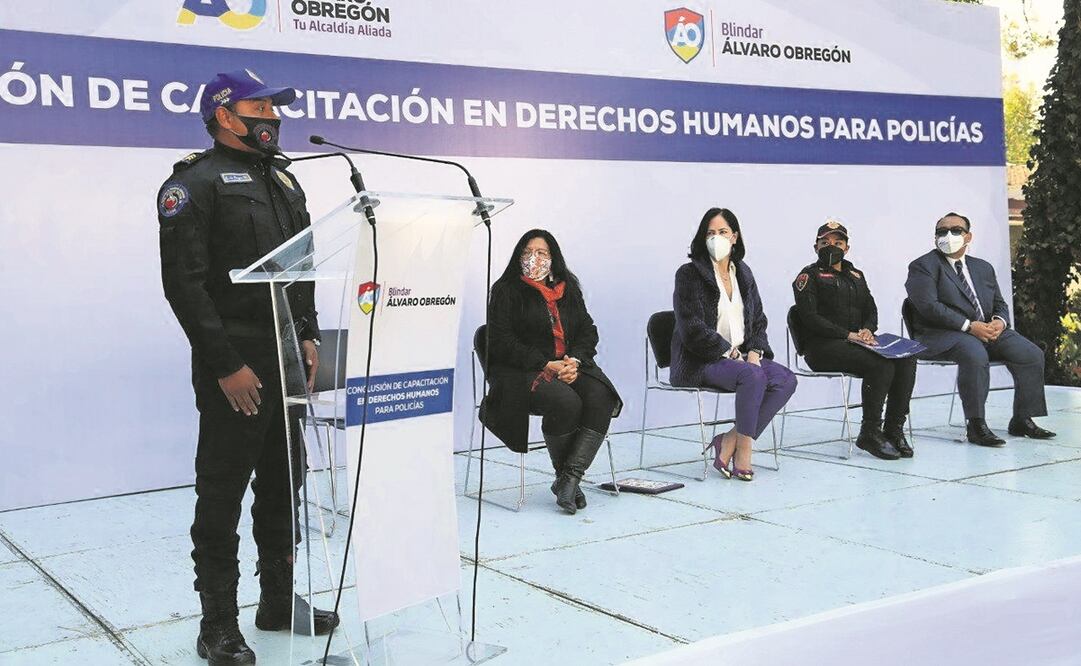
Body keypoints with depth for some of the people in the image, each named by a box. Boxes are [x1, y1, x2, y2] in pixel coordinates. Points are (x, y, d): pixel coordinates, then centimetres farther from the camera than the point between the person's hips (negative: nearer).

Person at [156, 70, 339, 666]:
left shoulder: (283, 181, 17)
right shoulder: (195, 183, -7)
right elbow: (184, 284, -14)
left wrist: (308, 338, 8)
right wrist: (226, 366, -17)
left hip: (288, 361, 8)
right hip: (234, 365, -7)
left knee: (283, 483, 14)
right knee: (222, 493, 0)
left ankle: (279, 600, 27)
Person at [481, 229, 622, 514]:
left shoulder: (569, 290, 19)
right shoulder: (506, 290, 3)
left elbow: (588, 331, 14)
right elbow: (502, 342, -7)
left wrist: (575, 360, -8)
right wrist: (546, 365, -16)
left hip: (569, 366, 5)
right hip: (523, 372, -5)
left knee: (601, 398, -25)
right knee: (567, 403, -33)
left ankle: (569, 477, -26)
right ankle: (565, 477, -10)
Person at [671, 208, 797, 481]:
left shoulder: (743, 273, 16)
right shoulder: (689, 274, -4)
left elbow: (758, 320, 17)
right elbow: (692, 328, -12)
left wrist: (754, 351, -3)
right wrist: (730, 353, -15)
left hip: (742, 355, 7)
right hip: (701, 361, -7)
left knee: (787, 380, -18)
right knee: (752, 376, -33)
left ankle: (730, 441, -15)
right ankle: (743, 449, -20)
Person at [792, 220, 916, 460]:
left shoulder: (856, 276, 26)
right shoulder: (809, 275, 4)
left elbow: (871, 310, 19)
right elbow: (810, 317, -8)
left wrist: (867, 330, -6)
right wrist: (847, 335, -17)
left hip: (858, 341, 7)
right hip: (822, 347, -7)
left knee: (906, 359, -19)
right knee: (881, 365, -30)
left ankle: (894, 429, -16)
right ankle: (869, 433, -20)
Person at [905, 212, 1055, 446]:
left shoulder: (984, 268, 22)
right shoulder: (924, 266, -1)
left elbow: (999, 304, 21)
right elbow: (929, 306, -14)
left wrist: (999, 321, -6)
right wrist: (969, 326, -21)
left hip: (987, 330, 7)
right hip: (941, 335, -7)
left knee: (1032, 354, -11)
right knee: (975, 354, -36)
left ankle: (1022, 420, 0)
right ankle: (976, 426, -28)